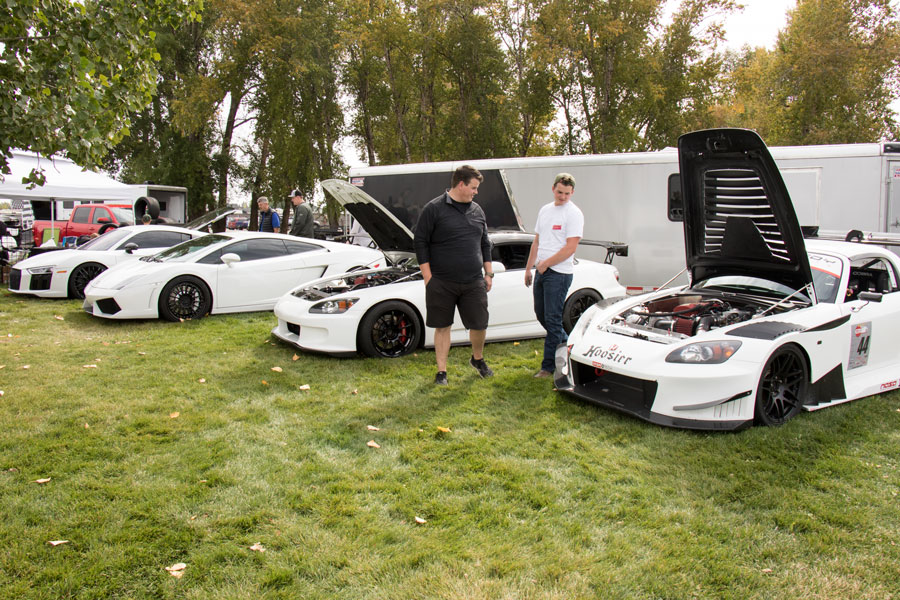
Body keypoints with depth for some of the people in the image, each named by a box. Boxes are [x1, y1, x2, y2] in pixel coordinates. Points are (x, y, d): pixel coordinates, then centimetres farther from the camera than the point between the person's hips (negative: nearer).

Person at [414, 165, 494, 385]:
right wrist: (428, 277, -9)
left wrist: (488, 273, 14)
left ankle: (478, 359, 34)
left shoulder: (477, 210, 12)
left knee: (479, 325, 7)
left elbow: (485, 244, 20)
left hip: (473, 283, 4)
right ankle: (442, 371, 18)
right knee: (442, 327, 6)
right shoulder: (434, 209, -5)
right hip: (442, 283, -4)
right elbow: (420, 243, -5)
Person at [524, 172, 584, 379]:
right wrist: (529, 267, 18)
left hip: (559, 273, -8)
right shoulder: (545, 210, 15)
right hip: (541, 271, 8)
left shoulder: (573, 213, -9)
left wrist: (546, 263, -13)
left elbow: (570, 248, -16)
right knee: (541, 314, 15)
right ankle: (567, 345, 35)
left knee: (552, 319, -5)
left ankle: (549, 365, 3)